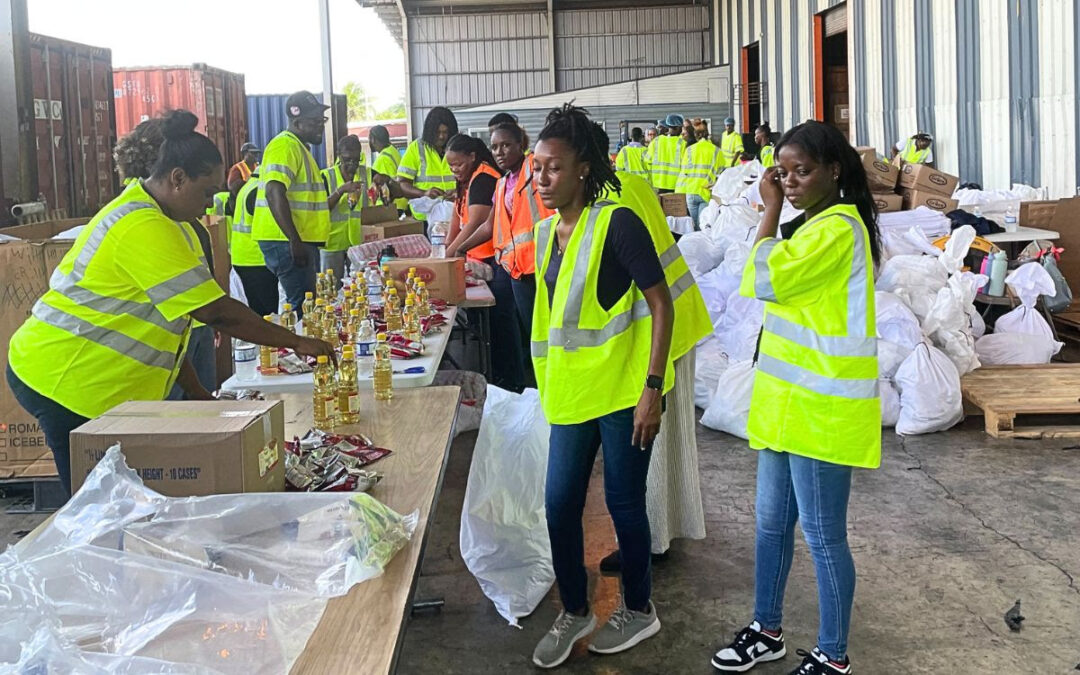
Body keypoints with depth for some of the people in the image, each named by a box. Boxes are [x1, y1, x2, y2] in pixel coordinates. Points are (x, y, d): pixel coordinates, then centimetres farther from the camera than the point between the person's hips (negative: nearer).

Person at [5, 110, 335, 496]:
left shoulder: (139, 215, 15)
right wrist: (297, 343, -14)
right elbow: (215, 312, -22)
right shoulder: (146, 230, -20)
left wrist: (197, 392, 15)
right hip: (67, 381, -11)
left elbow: (162, 319, 17)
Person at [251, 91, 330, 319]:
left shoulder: (299, 147, 19)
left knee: (305, 304, 14)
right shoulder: (285, 147, -14)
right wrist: (295, 241, -28)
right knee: (303, 306, -12)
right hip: (287, 241, -11)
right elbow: (274, 193, -24)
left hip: (301, 240, 11)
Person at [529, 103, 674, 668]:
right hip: (571, 392, 7)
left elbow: (661, 305, -15)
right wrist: (549, 389, 19)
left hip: (623, 389, -7)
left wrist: (652, 388, -19)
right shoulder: (546, 233, 7)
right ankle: (574, 612, 28)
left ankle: (638, 611, 27)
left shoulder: (617, 223, -15)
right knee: (559, 503, 8)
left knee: (623, 501, 6)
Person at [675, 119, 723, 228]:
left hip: (691, 192, 1)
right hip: (707, 193, -1)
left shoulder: (689, 150, 4)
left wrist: (679, 194, 7)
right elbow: (720, 173, 1)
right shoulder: (716, 151, 2)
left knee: (694, 226, 8)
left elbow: (684, 172, 3)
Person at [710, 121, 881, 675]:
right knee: (772, 521, 17)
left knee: (823, 535, 1)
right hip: (789, 399, 10)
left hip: (821, 408, -10)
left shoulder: (838, 228, -18)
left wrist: (772, 209, -15)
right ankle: (766, 630, 33)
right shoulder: (815, 224, 14)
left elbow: (764, 279, -23)